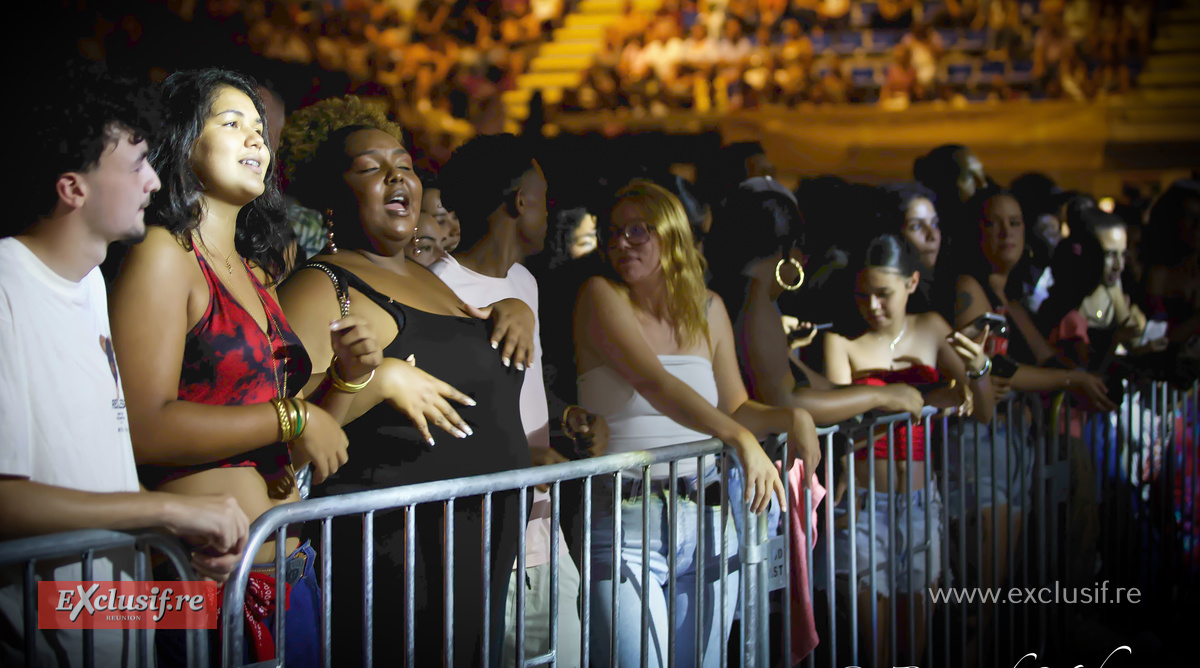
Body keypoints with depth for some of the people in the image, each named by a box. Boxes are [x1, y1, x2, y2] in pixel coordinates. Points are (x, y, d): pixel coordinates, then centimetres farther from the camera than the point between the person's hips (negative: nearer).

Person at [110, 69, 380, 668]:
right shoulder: (162, 256, -7)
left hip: (290, 567, 8)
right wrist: (291, 418, -14)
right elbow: (143, 428, -19)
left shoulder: (257, 272, 17)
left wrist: (347, 375, 4)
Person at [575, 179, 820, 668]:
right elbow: (654, 383, -17)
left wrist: (792, 417, -4)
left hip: (707, 522, 5)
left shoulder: (708, 310, 12)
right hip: (624, 527, -5)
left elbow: (735, 407, 17)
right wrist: (740, 438, -27)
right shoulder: (600, 297, -3)